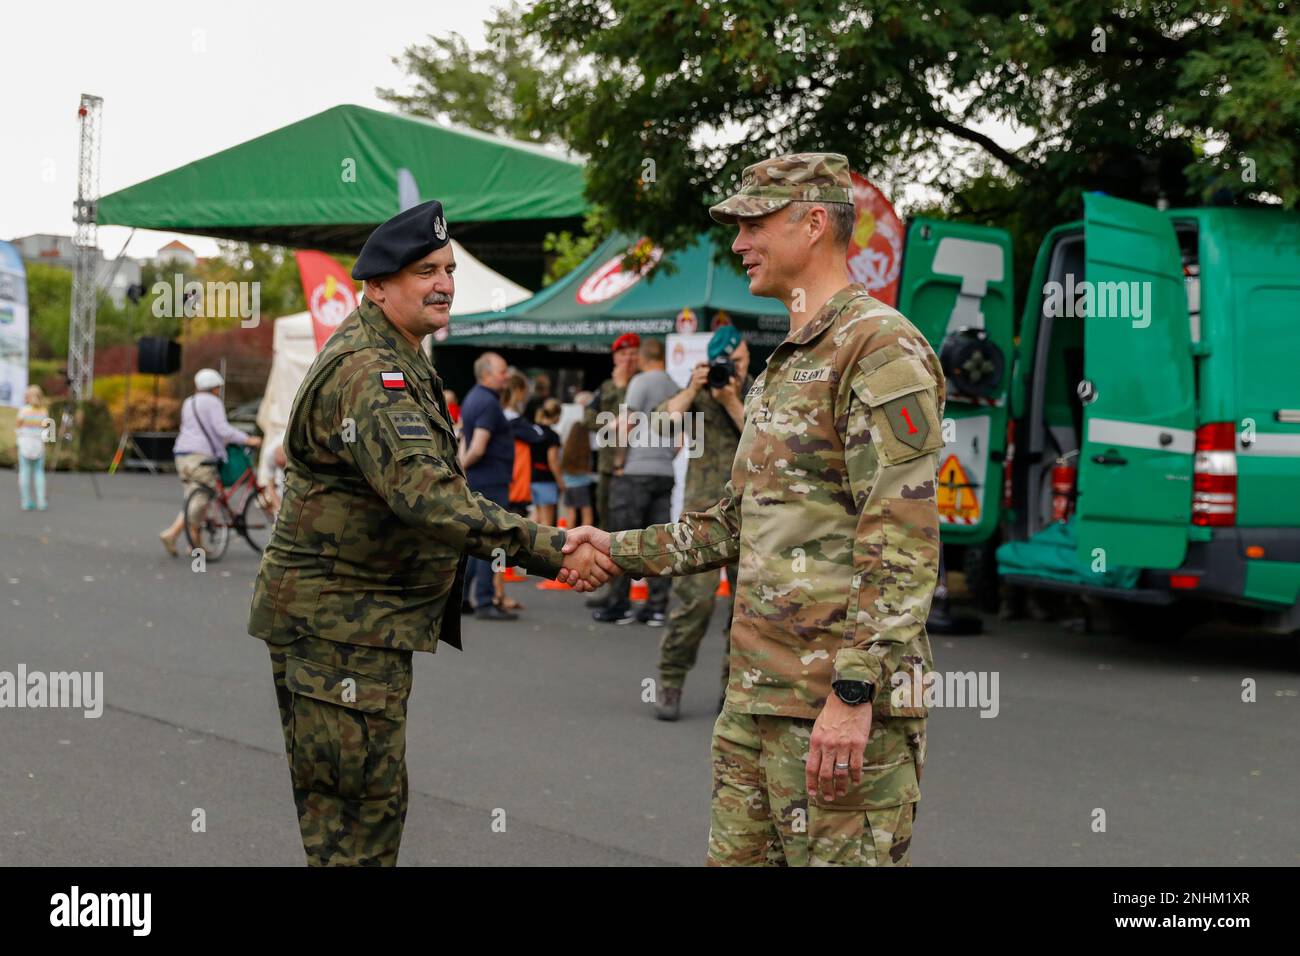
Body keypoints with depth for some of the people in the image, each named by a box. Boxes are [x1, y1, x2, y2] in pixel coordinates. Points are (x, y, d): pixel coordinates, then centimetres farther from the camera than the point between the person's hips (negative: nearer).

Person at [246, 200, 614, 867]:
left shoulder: (400, 364, 16)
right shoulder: (366, 372, -20)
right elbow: (425, 495, -33)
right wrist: (550, 551, -37)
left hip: (366, 621, 11)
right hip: (337, 622, -11)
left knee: (370, 800, 17)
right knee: (362, 807, -7)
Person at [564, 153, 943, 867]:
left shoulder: (882, 346, -11)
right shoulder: (785, 365, 21)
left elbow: (903, 540, -20)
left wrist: (855, 692, -24)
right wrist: (623, 550, 22)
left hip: (841, 704, -10)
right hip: (756, 698, 10)